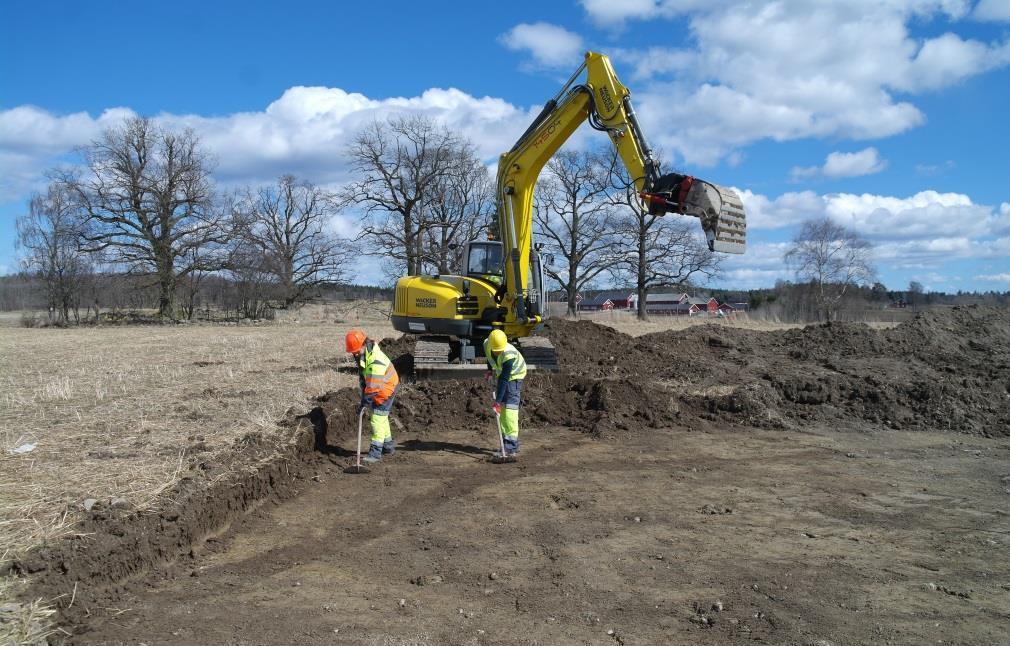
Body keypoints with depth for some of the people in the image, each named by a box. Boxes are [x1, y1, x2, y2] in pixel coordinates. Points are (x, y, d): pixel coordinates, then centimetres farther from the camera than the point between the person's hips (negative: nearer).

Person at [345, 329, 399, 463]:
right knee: (381, 418, 20)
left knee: (377, 418, -11)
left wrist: (364, 402, -29)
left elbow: (374, 386, -33)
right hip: (376, 388, 10)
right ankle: (388, 445, 35)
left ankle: (376, 452, -6)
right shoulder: (362, 354, -4)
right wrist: (363, 391, 9)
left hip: (386, 389, -10)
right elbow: (362, 375, 11)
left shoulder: (376, 361, -34)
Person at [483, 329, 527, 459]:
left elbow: (504, 380, -36)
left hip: (514, 376, -7)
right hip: (501, 373, 7)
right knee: (501, 409, 4)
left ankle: (511, 448, -21)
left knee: (510, 408, -18)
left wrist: (498, 401, -36)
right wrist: (490, 369, 6)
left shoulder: (509, 355, -36)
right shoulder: (486, 344, -18)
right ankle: (509, 442, 11)